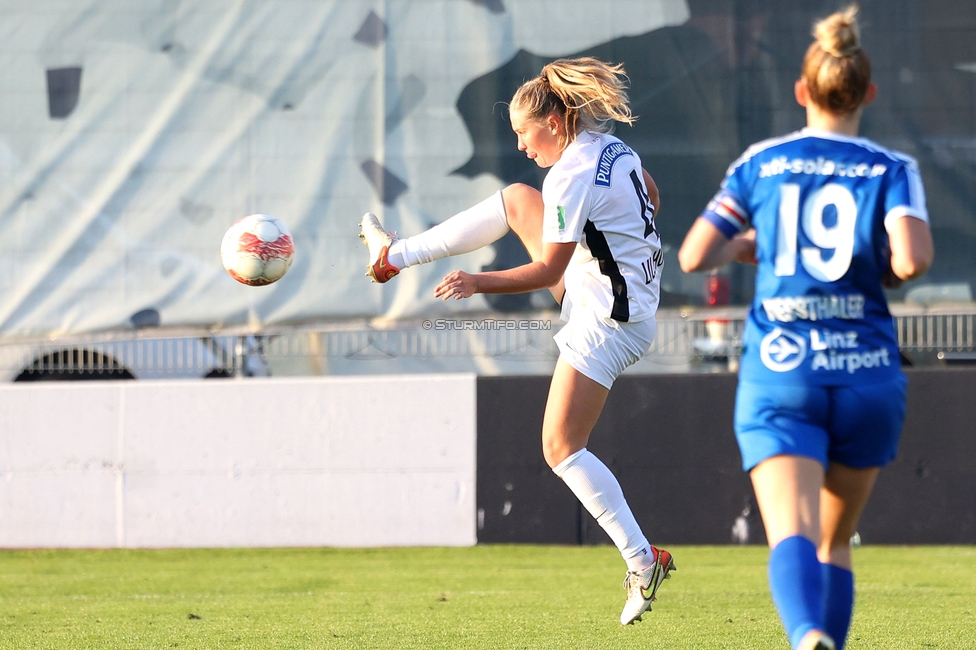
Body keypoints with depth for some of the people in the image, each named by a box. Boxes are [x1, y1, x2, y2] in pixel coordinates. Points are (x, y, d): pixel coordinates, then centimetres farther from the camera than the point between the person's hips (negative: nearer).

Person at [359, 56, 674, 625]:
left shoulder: (570, 178, -22)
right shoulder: (614, 147, 4)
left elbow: (548, 271, -21)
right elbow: (652, 198, 24)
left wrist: (479, 284, -17)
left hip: (606, 322, -10)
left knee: (562, 449, -7)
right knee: (515, 198, 16)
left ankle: (643, 562, -10)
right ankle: (397, 255, 31)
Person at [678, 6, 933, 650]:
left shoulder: (760, 164, 7)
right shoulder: (893, 170, 2)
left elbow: (693, 257, 3)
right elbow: (913, 259, -15)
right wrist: (884, 268, 8)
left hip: (779, 373, -1)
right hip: (867, 377, 1)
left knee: (793, 540, -17)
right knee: (835, 544, 19)